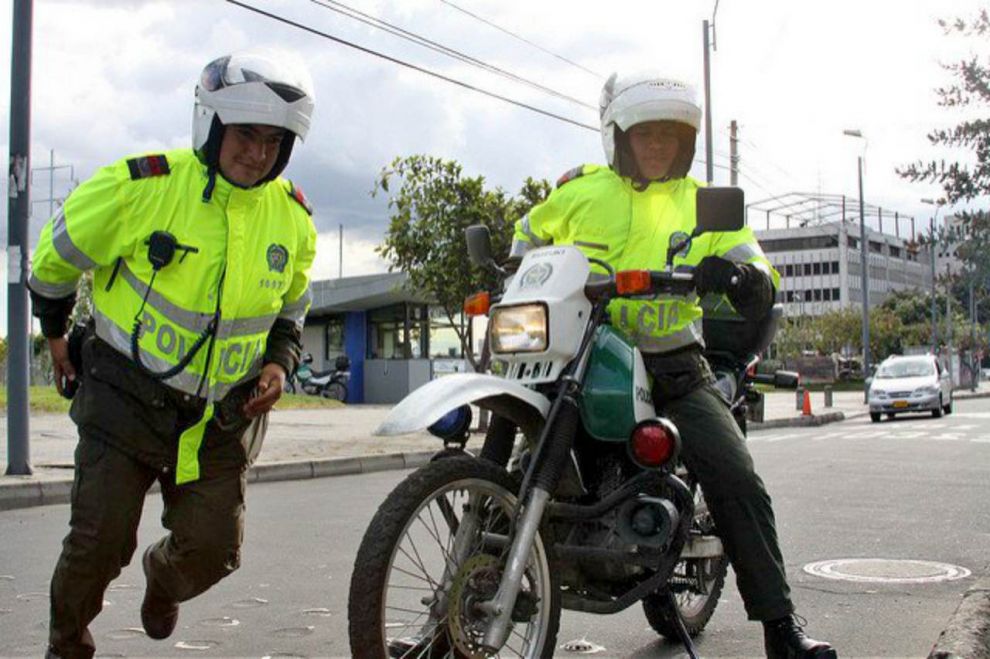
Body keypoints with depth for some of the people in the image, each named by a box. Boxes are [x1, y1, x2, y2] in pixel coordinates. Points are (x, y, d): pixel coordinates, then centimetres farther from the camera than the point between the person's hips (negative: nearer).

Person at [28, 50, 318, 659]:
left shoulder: (293, 218, -3)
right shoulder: (140, 186, -16)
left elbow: (291, 308, 16)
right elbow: (56, 256, 2)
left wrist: (280, 363, -1)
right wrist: (56, 334, 13)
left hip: (223, 416, 3)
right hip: (127, 397, -3)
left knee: (213, 551, 1)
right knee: (101, 542, -4)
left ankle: (163, 581, 40)